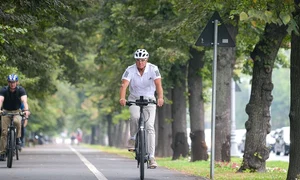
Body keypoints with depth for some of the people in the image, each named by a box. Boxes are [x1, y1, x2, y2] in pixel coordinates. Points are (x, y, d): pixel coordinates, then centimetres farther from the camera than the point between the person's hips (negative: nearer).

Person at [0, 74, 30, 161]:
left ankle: (18, 138, -12)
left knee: (17, 121, -35)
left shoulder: (21, 90, -17)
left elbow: (24, 100, -32)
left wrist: (26, 110, -51)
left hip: (16, 111, 0)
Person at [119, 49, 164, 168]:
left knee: (150, 127, -13)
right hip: (134, 99, 0)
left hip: (149, 100, 0)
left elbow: (158, 84, -29)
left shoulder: (153, 69, -17)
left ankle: (152, 157, -12)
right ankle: (132, 139, -4)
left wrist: (160, 98, -48)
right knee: (135, 117, -32)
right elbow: (124, 85, -30)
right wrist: (122, 98, -50)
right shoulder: (130, 70, -17)